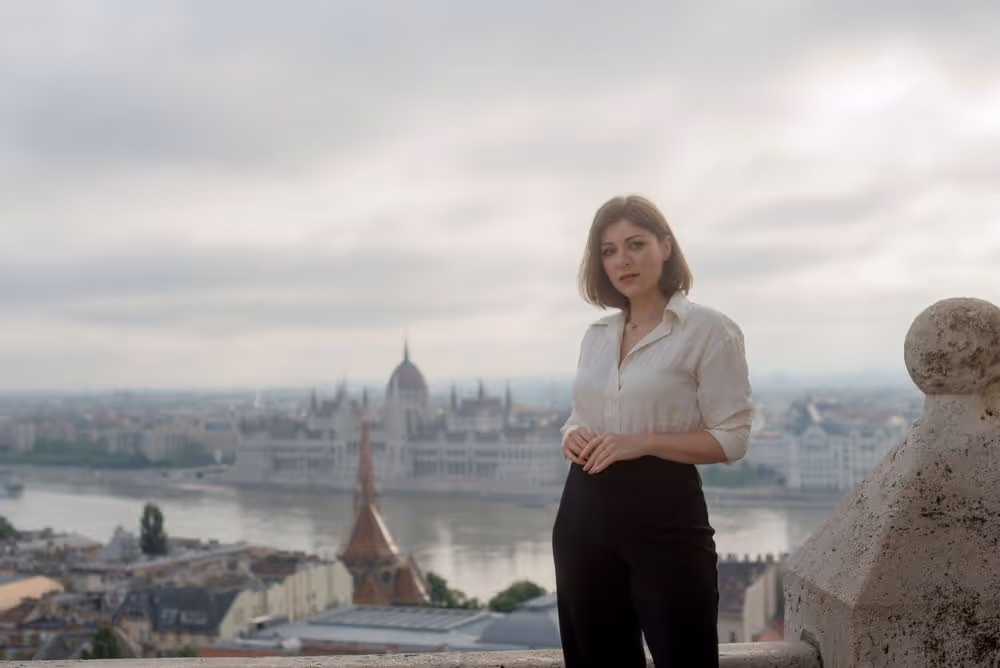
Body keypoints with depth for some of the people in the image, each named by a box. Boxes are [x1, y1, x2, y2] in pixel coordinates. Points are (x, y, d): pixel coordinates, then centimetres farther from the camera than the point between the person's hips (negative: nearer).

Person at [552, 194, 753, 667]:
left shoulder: (708, 329, -7)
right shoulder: (596, 334, 12)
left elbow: (731, 438, -11)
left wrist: (642, 442, -20)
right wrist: (573, 436, -3)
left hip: (664, 514, -6)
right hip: (585, 513, 6)